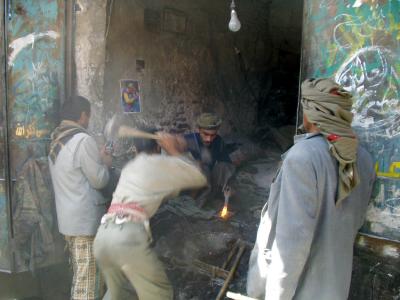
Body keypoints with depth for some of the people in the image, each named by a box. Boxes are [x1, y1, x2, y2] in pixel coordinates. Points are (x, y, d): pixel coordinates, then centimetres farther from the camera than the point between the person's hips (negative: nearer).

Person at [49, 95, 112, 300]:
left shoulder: (57, 141, 11)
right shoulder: (83, 140, -18)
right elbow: (99, 180, -15)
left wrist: (97, 159, 14)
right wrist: (105, 163, 3)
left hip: (68, 217, 9)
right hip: (85, 219, -9)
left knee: (79, 275, 20)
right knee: (88, 278, 0)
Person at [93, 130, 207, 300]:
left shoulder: (131, 166, 28)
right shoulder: (160, 163, 8)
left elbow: (170, 190, 37)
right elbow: (200, 178, 18)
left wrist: (175, 154, 33)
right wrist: (174, 152, 22)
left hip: (103, 235, 7)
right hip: (128, 235, -7)